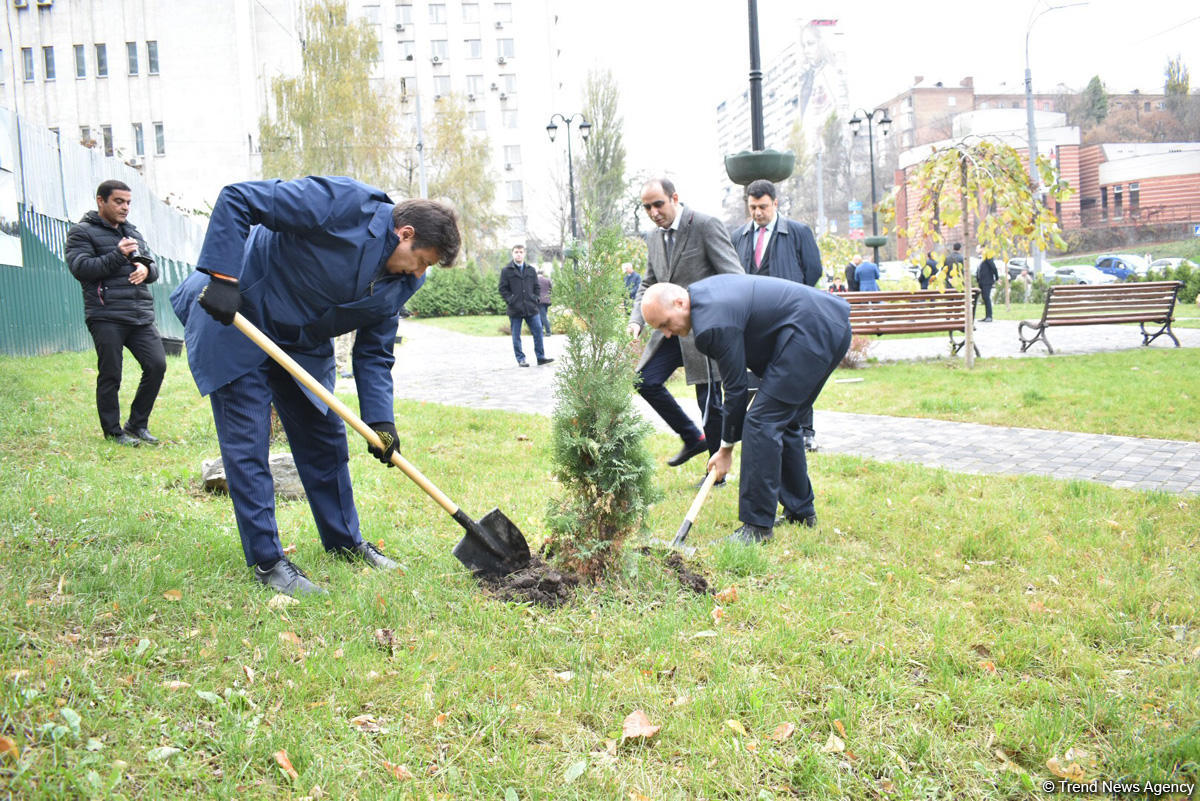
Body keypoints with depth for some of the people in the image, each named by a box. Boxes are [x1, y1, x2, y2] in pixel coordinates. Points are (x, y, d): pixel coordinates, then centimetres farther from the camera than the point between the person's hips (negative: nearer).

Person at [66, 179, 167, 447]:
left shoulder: (132, 232, 22)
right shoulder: (82, 232, 3)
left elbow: (153, 268, 24)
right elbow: (79, 267, -11)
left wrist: (146, 268, -1)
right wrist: (117, 256, -17)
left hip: (141, 315, 6)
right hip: (106, 317, -6)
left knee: (157, 365, -3)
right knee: (110, 375, -2)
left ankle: (137, 424, 12)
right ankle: (113, 430, 12)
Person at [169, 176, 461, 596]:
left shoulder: (399, 283, -4)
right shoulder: (343, 204, -27)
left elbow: (374, 354, 1)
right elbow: (236, 199, -27)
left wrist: (380, 419, -12)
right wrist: (223, 277, -33)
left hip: (301, 347, 8)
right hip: (234, 321, -7)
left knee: (326, 439, 11)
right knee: (247, 443, -7)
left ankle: (346, 542, 27)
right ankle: (266, 560, 2)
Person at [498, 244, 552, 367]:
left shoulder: (531, 270, 12)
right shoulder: (506, 271, 1)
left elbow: (537, 287, 17)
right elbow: (503, 289, -1)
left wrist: (535, 299, 4)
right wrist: (511, 300, -11)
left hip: (531, 308, 3)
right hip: (515, 310, -2)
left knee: (538, 331, -1)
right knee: (516, 336, 2)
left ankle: (541, 357, 6)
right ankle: (520, 359, 10)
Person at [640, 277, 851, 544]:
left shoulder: (713, 323, -21)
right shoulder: (701, 291, 9)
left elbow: (736, 386, -12)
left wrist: (726, 447, -1)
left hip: (812, 331, -11)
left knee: (762, 421, -12)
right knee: (782, 420, 18)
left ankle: (757, 525, -8)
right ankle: (801, 512, 29)